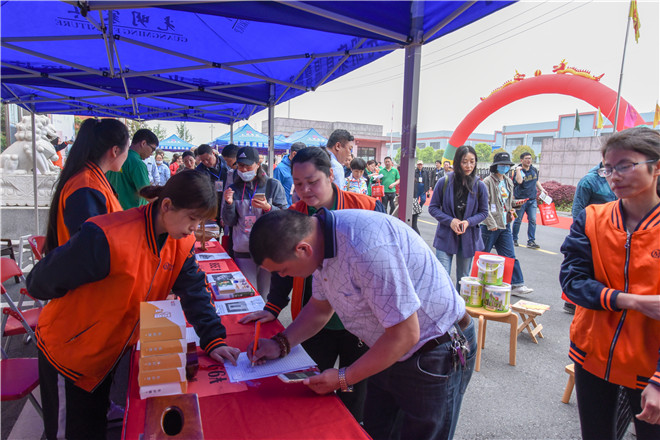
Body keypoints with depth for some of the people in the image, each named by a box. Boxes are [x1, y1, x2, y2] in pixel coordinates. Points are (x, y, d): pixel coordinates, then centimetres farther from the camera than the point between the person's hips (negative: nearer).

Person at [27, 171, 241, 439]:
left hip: (110, 349, 6)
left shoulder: (182, 242, -12)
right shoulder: (108, 236, -34)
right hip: (69, 350, -6)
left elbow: (194, 292, -11)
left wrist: (213, 340, -20)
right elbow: (42, 281, -23)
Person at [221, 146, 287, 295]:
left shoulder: (273, 185, 1)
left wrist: (268, 208, -18)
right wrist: (229, 204, -9)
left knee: (266, 294, 7)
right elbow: (229, 222, 8)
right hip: (242, 250, 2)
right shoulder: (233, 189, 8)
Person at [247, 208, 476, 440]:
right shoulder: (320, 239, -5)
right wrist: (280, 344, 1)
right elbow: (320, 307, 12)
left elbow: (404, 335, -29)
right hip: (391, 354, 8)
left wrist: (343, 379, -18)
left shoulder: (366, 247, -35)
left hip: (435, 358, -8)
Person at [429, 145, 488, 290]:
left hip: (468, 238, 2)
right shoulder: (444, 182, -7)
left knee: (463, 278, 14)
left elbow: (484, 212, 6)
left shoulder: (480, 186, -3)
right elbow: (433, 207, -1)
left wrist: (468, 222, -13)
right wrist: (450, 221, -15)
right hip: (445, 236, -2)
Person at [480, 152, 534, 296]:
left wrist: (510, 211, 12)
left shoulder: (508, 182, 13)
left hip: (505, 225, 6)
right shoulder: (488, 182, -10)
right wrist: (491, 223, -19)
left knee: (510, 256, 4)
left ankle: (516, 285, 7)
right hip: (490, 225, -6)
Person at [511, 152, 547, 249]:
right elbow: (519, 181, -29)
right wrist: (518, 170, -24)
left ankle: (531, 241, 2)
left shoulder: (534, 170, 10)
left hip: (532, 200, 5)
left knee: (532, 220, -2)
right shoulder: (517, 170, -9)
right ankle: (514, 240, 18)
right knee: (518, 220, 4)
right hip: (520, 199, -5)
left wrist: (542, 189, 13)